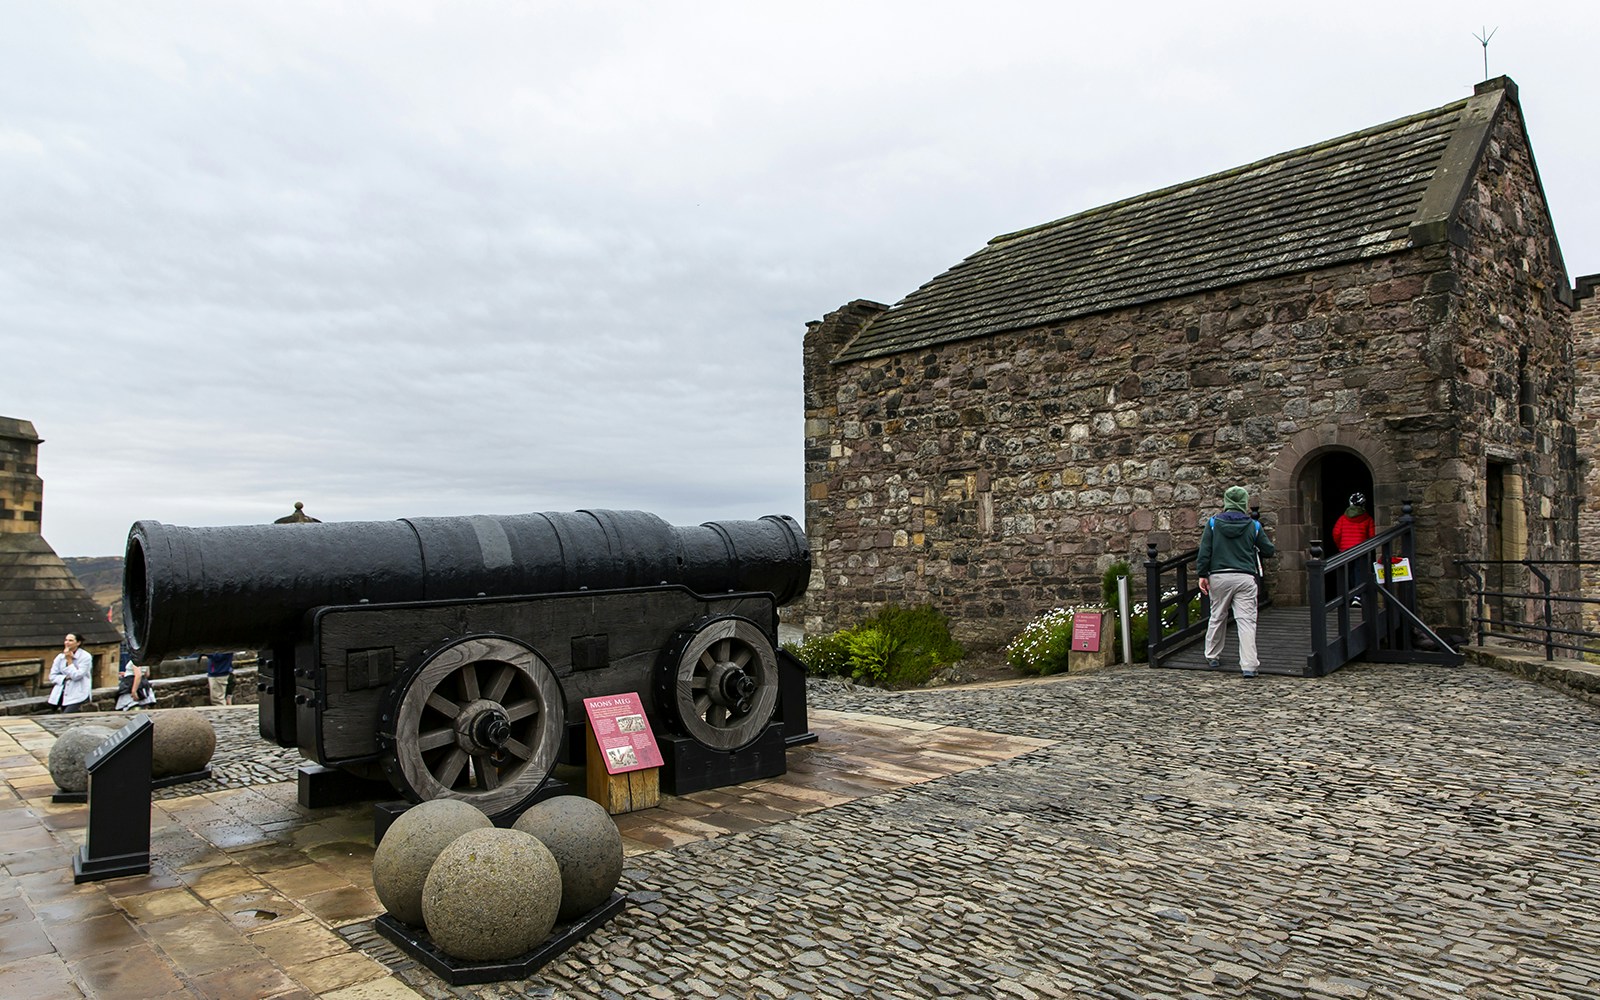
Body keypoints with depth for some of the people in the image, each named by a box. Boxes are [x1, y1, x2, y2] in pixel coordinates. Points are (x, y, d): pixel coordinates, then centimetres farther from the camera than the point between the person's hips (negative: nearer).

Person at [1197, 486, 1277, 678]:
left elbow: (1205, 551, -2)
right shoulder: (1253, 526, 3)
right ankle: (1249, 665, -9)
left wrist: (1202, 574, 2)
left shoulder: (1213, 523, 2)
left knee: (1217, 617, 16)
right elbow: (1268, 550, 12)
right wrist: (1274, 549, 35)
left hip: (1218, 577, 1)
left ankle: (1212, 657, 27)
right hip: (1245, 578, -1)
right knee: (1246, 620, -3)